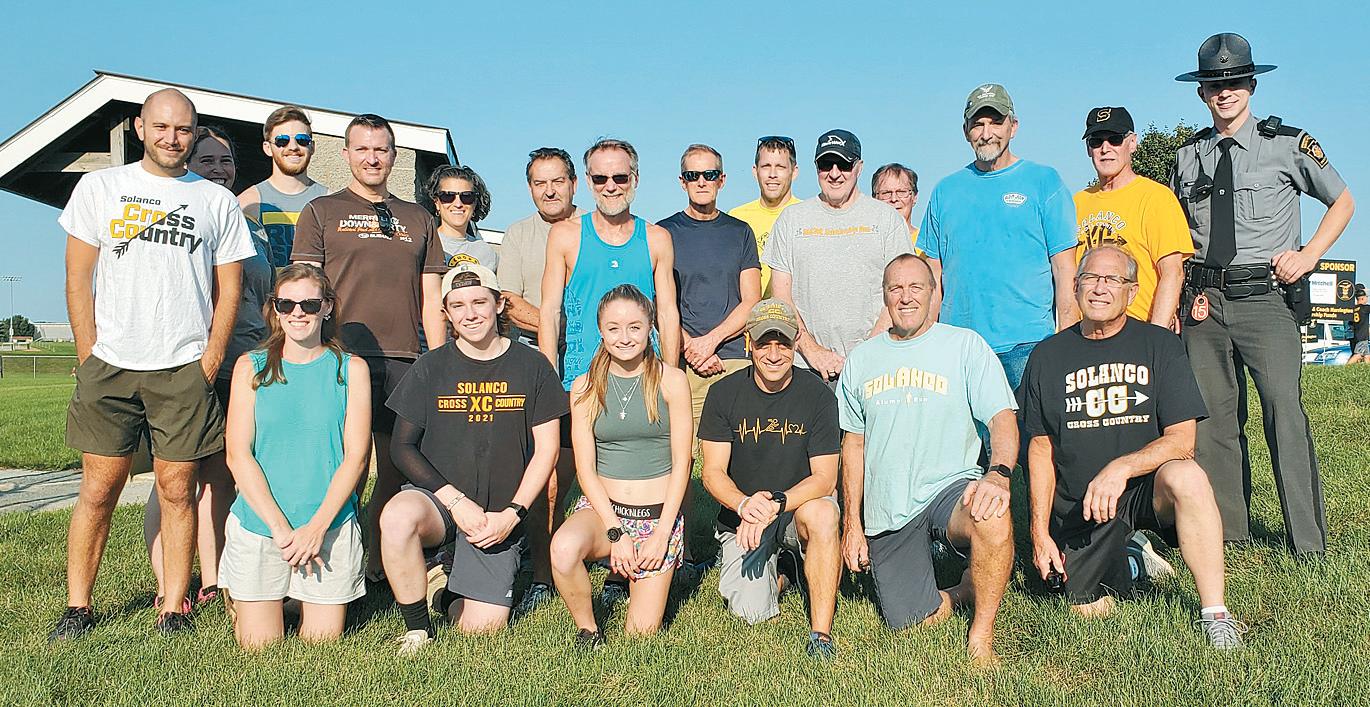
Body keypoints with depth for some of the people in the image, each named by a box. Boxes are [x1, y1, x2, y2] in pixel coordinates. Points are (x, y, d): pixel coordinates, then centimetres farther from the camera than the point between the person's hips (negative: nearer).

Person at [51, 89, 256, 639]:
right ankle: (77, 608, 16)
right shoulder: (100, 187, 9)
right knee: (99, 488, 3)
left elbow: (228, 292, 8)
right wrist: (91, 359, -1)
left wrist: (208, 365, -1)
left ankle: (174, 611, 9)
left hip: (184, 368, 0)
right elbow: (78, 278, 7)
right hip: (110, 365, 1)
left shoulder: (218, 202, 9)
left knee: (177, 489, 1)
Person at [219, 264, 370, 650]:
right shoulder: (251, 367, 2)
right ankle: (240, 601, 35)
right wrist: (280, 527, -13)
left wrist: (317, 527, -13)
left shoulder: (351, 368, 1)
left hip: (331, 526, 0)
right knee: (259, 650, 4)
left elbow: (355, 456, -3)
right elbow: (238, 455, -3)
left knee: (322, 645, 4)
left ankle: (308, 600, 35)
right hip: (258, 524, 0)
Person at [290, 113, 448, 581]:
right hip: (341, 358, -2)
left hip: (404, 363, 3)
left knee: (398, 470, 3)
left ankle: (379, 568, 16)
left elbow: (430, 299, 17)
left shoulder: (417, 219, 20)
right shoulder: (321, 212, 12)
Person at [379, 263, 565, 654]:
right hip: (438, 497, 0)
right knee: (397, 516, -36)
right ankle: (417, 629, -12)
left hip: (501, 514, 0)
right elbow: (403, 447, 0)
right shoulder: (431, 367, 2)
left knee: (482, 629, -11)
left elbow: (546, 449, 2)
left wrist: (512, 513, -9)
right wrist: (456, 501, -12)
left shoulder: (532, 367, 1)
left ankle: (454, 592, 26)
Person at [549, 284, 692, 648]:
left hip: (660, 512, -1)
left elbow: (681, 463, -4)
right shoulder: (585, 387, 0)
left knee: (641, 632, -3)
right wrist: (616, 532, -12)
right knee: (563, 548, -34)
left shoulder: (670, 380, -4)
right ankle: (588, 630, -6)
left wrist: (661, 533, -9)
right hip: (602, 507, 1)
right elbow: (585, 468, -2)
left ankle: (641, 574, 30)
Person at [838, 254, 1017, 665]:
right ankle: (958, 596, 31)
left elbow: (1002, 418, -7)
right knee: (910, 624, -3)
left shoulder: (965, 345, 2)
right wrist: (852, 524, 11)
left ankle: (981, 638, -14)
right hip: (886, 511, 3)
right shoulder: (861, 360, 12)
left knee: (992, 517, -37)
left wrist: (998, 473, -28)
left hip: (949, 488, -3)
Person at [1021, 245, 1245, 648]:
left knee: (1186, 476, -34)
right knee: (1088, 610, -9)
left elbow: (1182, 440, -9)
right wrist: (1040, 532, 1)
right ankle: (1128, 564, 25)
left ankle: (1215, 614, -21)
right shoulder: (1049, 356, 4)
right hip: (1077, 506, 2)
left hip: (1146, 490, -2)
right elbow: (1041, 449, 6)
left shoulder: (1160, 345, -2)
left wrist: (1121, 468, -27)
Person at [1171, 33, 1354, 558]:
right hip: (1205, 299, 3)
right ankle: (1226, 531, 15)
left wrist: (1309, 255, -1)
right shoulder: (1188, 156, 12)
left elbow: (1343, 203, 15)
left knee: (1285, 410, -11)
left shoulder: (1289, 144, 4)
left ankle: (1307, 542, -3)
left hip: (1266, 296, -3)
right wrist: (1183, 291, 5)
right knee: (1211, 415, 4)